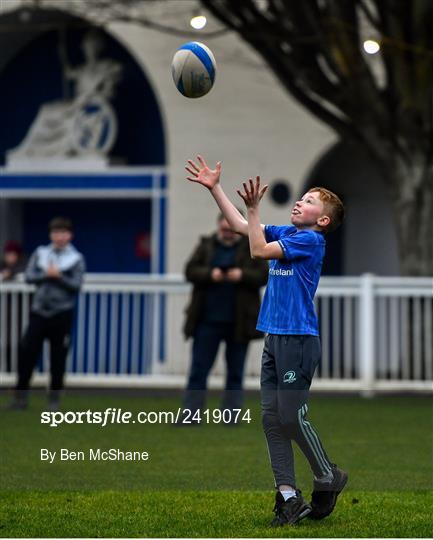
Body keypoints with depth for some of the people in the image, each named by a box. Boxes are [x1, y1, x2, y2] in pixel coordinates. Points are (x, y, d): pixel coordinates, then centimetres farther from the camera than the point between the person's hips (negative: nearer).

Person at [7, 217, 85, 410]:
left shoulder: (76, 258, -1)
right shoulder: (40, 253, 7)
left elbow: (76, 285, -9)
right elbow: (29, 276, -1)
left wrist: (58, 276, -20)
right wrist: (46, 275, -16)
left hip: (62, 314, -2)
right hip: (39, 311, 2)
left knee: (58, 358, 2)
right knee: (26, 352, -3)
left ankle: (54, 398, 12)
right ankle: (21, 396, 6)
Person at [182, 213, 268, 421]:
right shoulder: (206, 245, 7)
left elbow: (263, 275, -2)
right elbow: (190, 271, 1)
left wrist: (242, 275, -19)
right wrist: (210, 274, -17)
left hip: (239, 323, 0)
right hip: (208, 320, 1)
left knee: (235, 372, 6)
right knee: (199, 369, -1)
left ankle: (230, 417, 12)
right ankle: (191, 415, 0)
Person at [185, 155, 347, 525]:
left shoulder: (311, 240, -9)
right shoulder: (286, 234, 15)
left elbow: (259, 250, -17)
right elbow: (240, 226, 20)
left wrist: (254, 208, -13)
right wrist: (214, 188, 17)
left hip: (298, 340, -8)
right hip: (274, 338, 8)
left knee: (292, 417, -6)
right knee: (272, 418, 4)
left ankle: (328, 479, 14)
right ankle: (288, 495, 6)